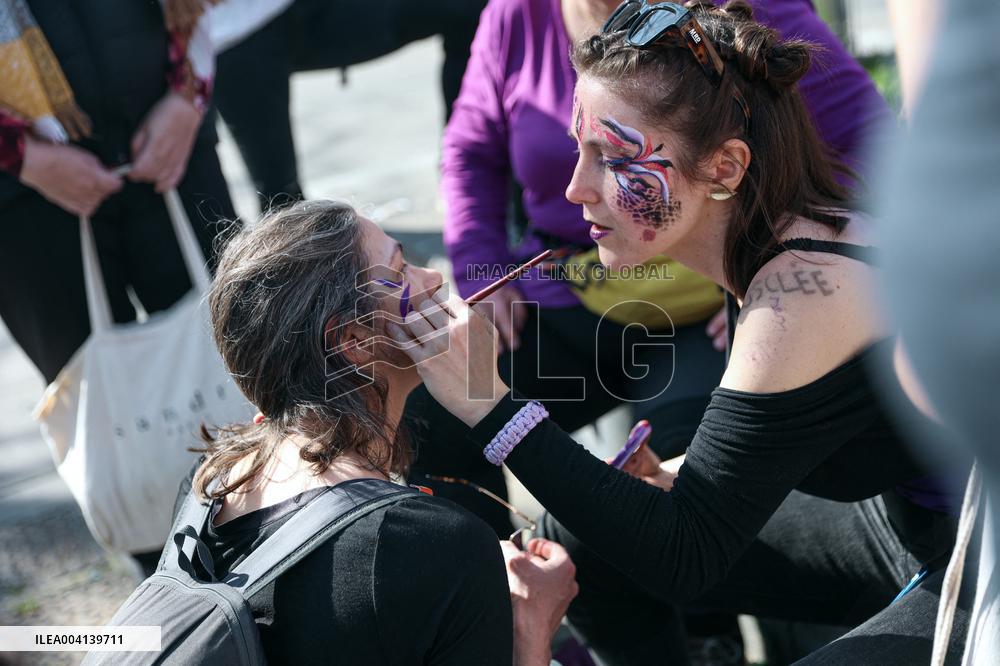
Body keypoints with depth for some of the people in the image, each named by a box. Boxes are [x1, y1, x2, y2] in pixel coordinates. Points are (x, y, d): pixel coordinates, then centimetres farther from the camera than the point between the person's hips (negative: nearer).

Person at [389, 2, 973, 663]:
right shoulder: (781, 242, -5)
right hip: (893, 521, 8)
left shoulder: (801, 296, -31)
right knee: (578, 537, 3)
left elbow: (685, 558, -28)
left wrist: (489, 406, -30)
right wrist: (695, 475, -3)